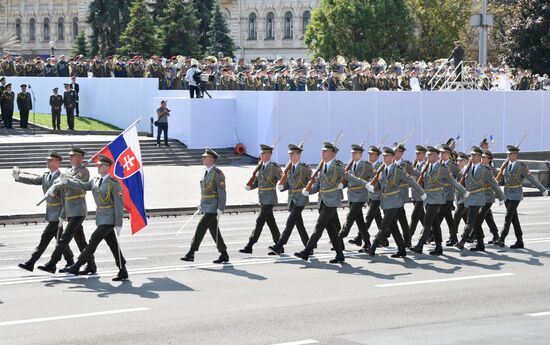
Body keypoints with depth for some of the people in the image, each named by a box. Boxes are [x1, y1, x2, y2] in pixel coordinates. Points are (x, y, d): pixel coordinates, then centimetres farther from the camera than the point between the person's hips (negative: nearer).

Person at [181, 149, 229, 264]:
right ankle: (224, 255, 17)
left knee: (201, 227, -13)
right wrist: (201, 204, 19)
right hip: (206, 207, 9)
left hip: (213, 207, -9)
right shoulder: (206, 171, 12)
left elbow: (222, 192, -16)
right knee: (214, 231, 10)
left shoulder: (217, 173, -14)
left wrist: (220, 209, -20)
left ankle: (191, 254, -13)